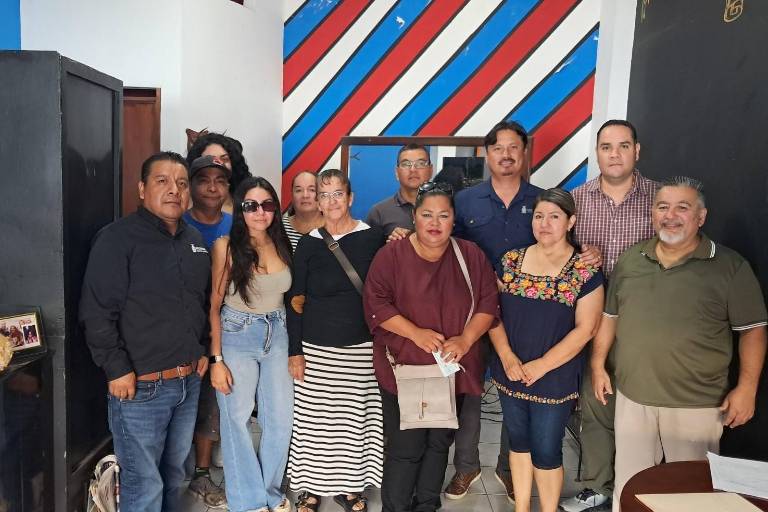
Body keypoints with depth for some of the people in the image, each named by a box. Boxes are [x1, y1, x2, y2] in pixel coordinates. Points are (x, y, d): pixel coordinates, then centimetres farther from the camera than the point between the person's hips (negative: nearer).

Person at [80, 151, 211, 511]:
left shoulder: (195, 241, 10)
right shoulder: (118, 238, -12)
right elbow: (97, 313, -15)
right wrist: (117, 370, -16)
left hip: (189, 382, 7)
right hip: (140, 387, -6)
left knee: (174, 473, 20)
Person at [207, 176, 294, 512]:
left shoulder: (282, 244, 0)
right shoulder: (226, 246, -12)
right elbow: (214, 306, -9)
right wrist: (216, 359, -11)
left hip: (277, 335, 4)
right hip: (237, 336, -4)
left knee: (280, 419, 10)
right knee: (237, 420, 5)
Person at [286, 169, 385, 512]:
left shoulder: (372, 238, -1)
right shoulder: (308, 244, 1)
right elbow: (295, 301, 2)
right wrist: (295, 351, -2)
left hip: (360, 347, 0)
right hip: (316, 347, 0)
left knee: (354, 416, 8)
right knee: (313, 418, 5)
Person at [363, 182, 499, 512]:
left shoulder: (471, 255, 1)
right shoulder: (392, 254, -7)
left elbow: (488, 302, 1)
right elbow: (376, 302, -10)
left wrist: (465, 339, -14)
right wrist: (415, 333, -20)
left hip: (453, 370, 4)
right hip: (404, 369, -3)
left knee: (439, 442, 17)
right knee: (406, 447, 1)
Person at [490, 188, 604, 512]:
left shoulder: (584, 270, -9)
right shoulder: (511, 260, 1)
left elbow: (585, 328, -11)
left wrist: (540, 366, -15)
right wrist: (506, 356, -12)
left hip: (554, 378, -3)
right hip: (509, 373, 4)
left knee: (546, 450, 7)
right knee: (518, 440, 18)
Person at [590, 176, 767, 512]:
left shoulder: (730, 266, -7)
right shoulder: (630, 260, 4)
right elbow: (610, 315, 11)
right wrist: (598, 365, 9)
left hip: (696, 405, -3)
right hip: (632, 398, 3)